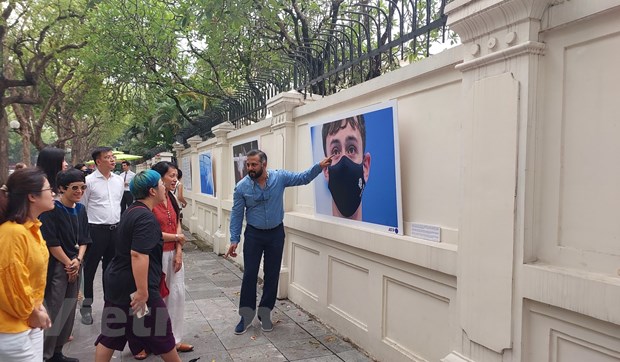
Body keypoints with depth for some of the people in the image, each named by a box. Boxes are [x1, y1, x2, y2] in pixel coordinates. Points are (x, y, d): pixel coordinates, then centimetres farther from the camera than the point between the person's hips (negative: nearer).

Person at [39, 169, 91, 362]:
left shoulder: (80, 209, 6)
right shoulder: (51, 210, -14)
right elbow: (51, 243, -15)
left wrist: (78, 260, -5)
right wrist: (68, 263, -9)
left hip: (74, 265, 7)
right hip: (56, 266, -7)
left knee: (69, 309, 12)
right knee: (54, 310, -3)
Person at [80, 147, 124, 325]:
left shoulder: (119, 180, 6)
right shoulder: (89, 181, -10)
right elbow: (82, 208, -5)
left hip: (115, 229, 5)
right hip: (95, 230, -5)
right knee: (90, 268, 7)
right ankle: (86, 305, 21)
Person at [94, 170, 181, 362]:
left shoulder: (132, 211, 11)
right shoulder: (145, 217, -21)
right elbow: (138, 255, -29)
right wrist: (142, 291, -28)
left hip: (116, 282, 9)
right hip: (133, 286, -9)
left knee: (111, 334, 15)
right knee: (160, 331, 9)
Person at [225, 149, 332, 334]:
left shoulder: (280, 177, -10)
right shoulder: (242, 186, -10)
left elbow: (303, 178, -1)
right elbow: (236, 215, -5)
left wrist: (319, 166, -17)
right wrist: (234, 240, -8)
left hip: (276, 233, 1)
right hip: (253, 234, -1)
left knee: (272, 274, 8)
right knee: (249, 274, 3)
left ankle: (265, 312, 24)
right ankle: (246, 315, 16)